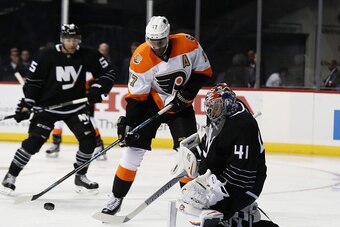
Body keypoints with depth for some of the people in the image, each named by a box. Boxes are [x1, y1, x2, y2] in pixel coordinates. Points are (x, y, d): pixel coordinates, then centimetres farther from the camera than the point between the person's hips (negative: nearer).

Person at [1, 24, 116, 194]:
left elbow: (108, 73, 1)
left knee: (89, 139, -8)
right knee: (33, 141, -13)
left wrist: (97, 89, -15)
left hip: (75, 106, 3)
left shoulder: (88, 56, -8)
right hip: (47, 106, -3)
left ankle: (80, 176, 13)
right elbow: (33, 81, -7)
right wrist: (26, 104, -13)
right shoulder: (46, 56, -14)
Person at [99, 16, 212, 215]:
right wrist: (128, 122, -20)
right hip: (152, 102, -1)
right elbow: (136, 94, -14)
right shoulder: (141, 58, -21)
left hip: (181, 103, 1)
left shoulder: (188, 44, -20)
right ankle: (117, 197, 4)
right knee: (135, 146, -6)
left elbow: (204, 70, -6)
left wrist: (187, 93, -18)